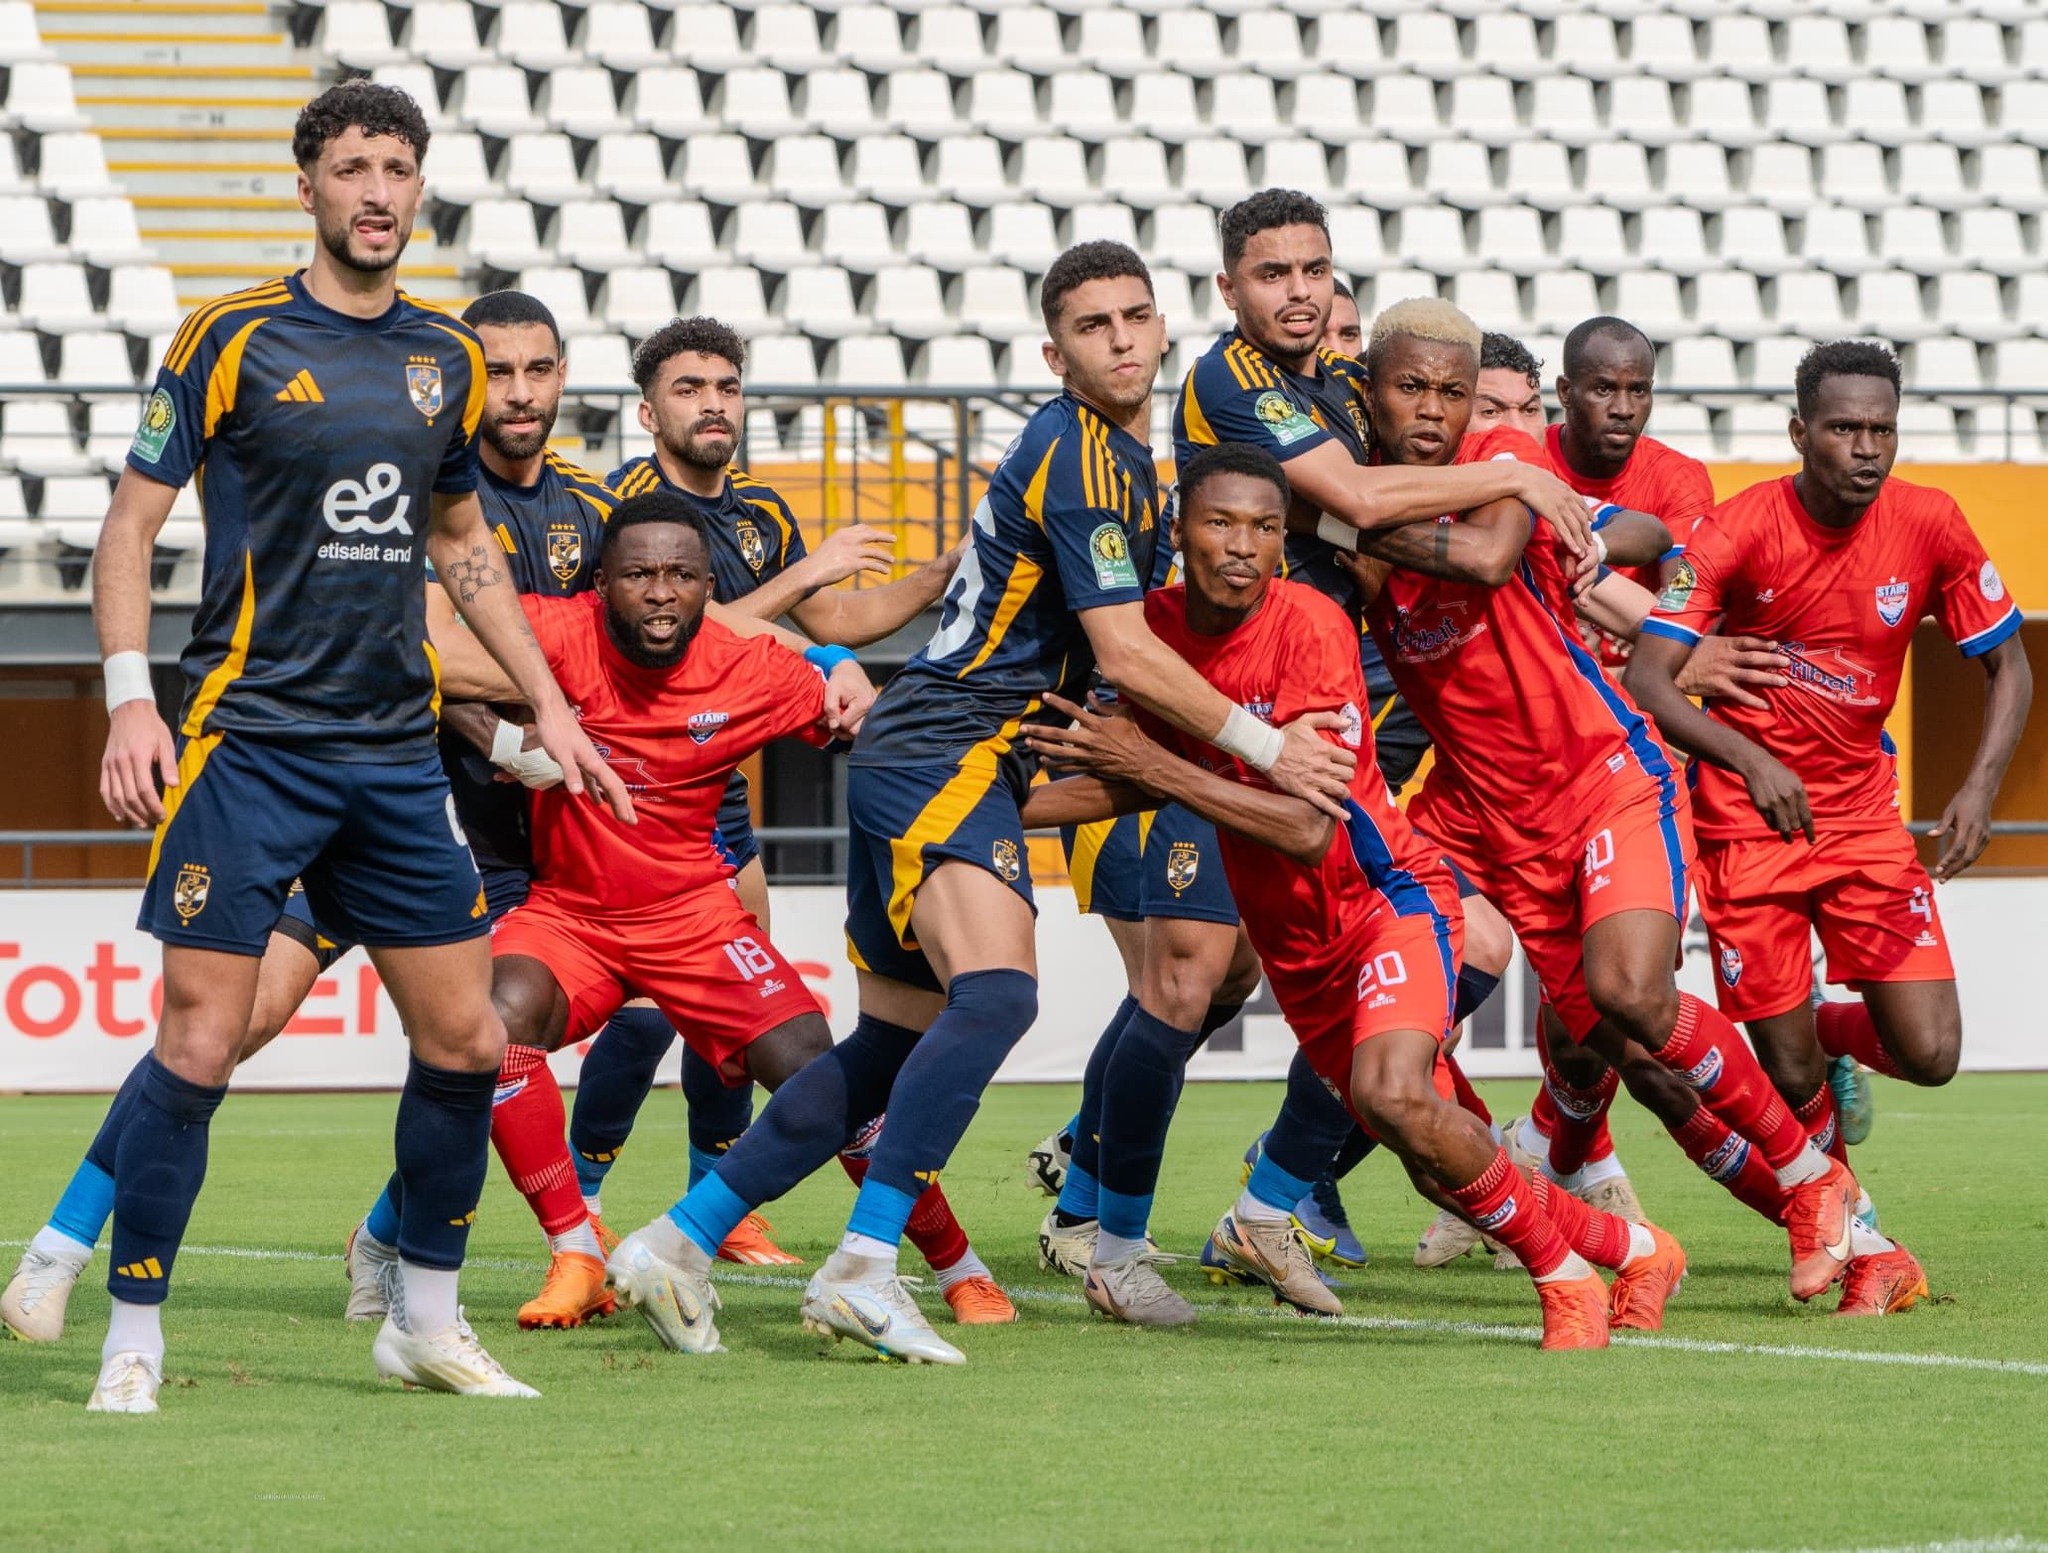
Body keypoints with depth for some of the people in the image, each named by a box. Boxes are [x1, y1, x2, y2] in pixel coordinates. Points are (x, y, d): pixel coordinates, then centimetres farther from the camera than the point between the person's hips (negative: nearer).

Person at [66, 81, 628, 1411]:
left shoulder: (445, 358, 10)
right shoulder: (233, 341, -5)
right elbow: (132, 522, -3)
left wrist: (546, 705, 20)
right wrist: (132, 700, -13)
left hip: (397, 750, 5)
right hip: (249, 741, -5)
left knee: (467, 1038, 4)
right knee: (203, 1041, -9)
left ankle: (427, 1319, 20)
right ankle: (134, 1338, 2)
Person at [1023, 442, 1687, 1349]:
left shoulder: (1308, 626, -22)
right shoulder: (1158, 627, -4)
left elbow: (1308, 827, -29)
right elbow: (1140, 783, 11)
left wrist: (1152, 763, -31)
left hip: (1386, 896, -6)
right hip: (1293, 940, 6)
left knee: (1393, 1093, -32)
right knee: (1441, 1170, 7)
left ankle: (1563, 1274, -11)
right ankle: (1630, 1252, 31)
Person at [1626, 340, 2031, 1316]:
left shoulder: (1927, 525, -8)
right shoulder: (1738, 532, -17)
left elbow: (2007, 664, 3)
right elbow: (1646, 680, -21)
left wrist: (1979, 788, -13)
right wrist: (1752, 761, -35)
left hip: (1864, 814, 3)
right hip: (1749, 821, -3)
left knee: (1929, 1054, -8)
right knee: (1790, 1076, -4)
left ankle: (1834, 1032, 27)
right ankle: (1862, 1249, 21)